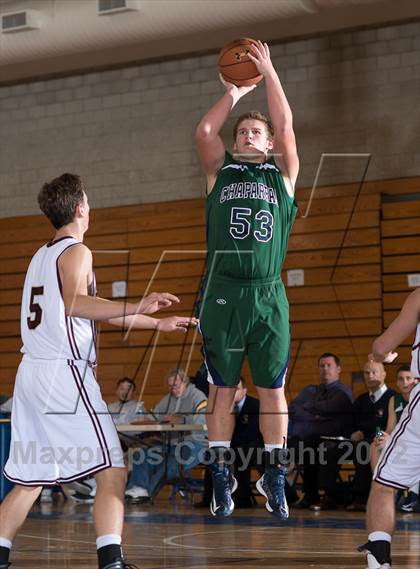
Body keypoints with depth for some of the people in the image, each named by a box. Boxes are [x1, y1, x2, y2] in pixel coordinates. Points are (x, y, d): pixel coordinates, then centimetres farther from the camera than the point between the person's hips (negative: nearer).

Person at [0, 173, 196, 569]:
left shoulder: (43, 254, 22)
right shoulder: (75, 252, -4)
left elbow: (91, 310, 29)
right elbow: (75, 303, -24)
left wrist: (158, 324, 32)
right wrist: (136, 308, -33)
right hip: (64, 373, -9)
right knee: (112, 471, -8)